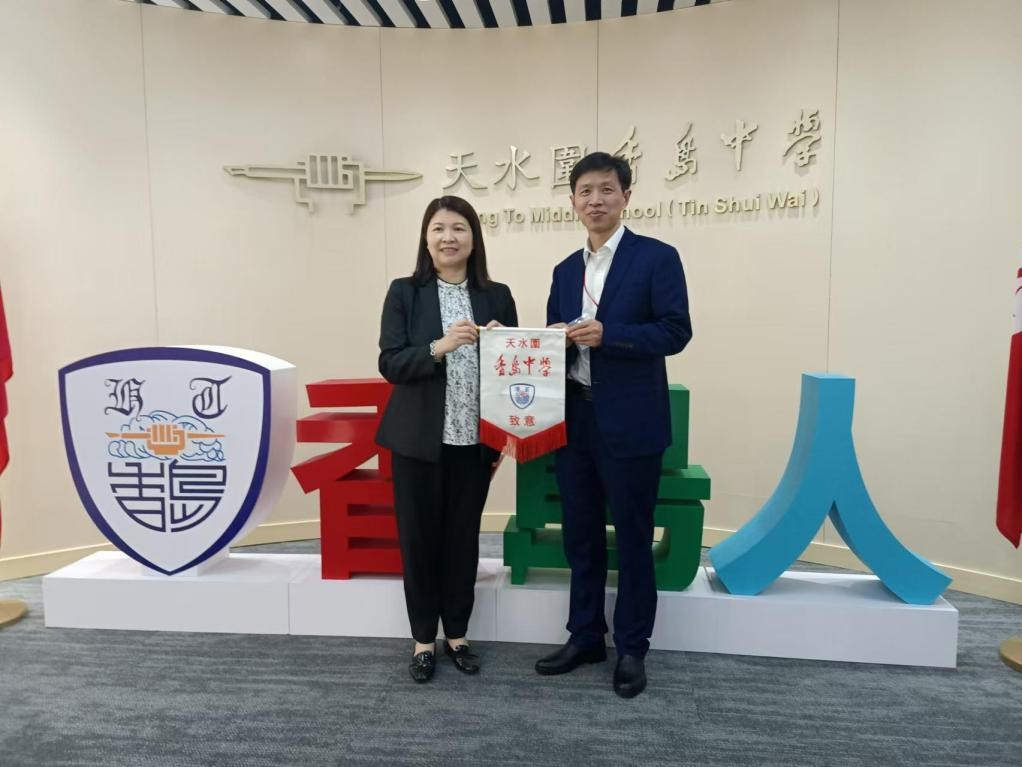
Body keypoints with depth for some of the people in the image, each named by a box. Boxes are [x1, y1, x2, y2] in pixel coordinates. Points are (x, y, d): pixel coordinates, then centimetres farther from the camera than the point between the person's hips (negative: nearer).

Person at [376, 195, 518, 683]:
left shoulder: (497, 296, 5)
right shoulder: (404, 292, -1)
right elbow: (390, 364, -8)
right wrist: (438, 347, -22)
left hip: (475, 441, 2)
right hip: (419, 440, -1)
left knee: (464, 538, 12)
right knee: (419, 538, 8)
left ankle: (457, 634, 31)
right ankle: (424, 640, 27)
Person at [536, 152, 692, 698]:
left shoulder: (657, 258, -4)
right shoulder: (565, 270, 14)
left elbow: (676, 331, -11)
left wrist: (607, 333, -21)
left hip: (630, 422, -5)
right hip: (574, 420, 6)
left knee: (632, 538, 6)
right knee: (580, 535, 14)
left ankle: (632, 648, 23)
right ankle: (584, 637, 30)